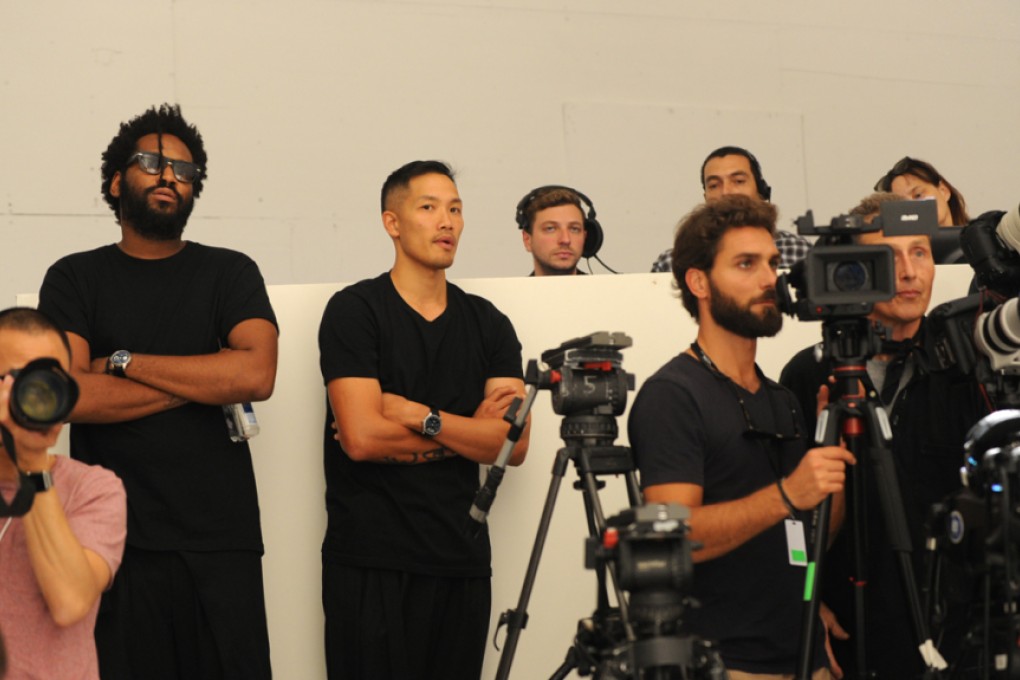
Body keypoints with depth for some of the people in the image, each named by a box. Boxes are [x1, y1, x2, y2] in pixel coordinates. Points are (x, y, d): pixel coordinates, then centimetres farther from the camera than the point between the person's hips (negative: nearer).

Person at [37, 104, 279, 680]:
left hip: (221, 542, 0)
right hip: (117, 541, 0)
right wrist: (203, 383, -8)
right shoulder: (75, 279, 7)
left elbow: (258, 374, -11)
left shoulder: (230, 272, 7)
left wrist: (123, 362, -7)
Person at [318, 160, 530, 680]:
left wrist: (420, 415, -13)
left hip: (462, 557, 4)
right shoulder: (354, 311, -3)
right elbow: (361, 438, -15)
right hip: (371, 563, -4)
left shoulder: (487, 322, 11)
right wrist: (469, 430, -5)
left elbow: (514, 444, -1)